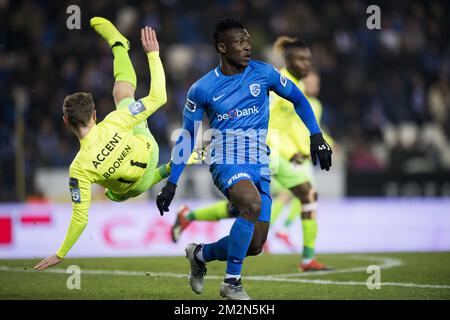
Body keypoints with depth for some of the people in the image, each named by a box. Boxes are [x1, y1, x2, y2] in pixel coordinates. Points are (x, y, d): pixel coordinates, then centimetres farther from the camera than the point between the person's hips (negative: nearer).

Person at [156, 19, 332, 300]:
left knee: (255, 245, -2)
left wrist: (316, 137, 6)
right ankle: (232, 281, -20)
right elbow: (187, 136, 6)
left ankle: (200, 254, 28)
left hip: (259, 165, 4)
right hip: (226, 161, -4)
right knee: (252, 204, -35)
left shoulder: (263, 73, 1)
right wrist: (172, 184, 4)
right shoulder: (202, 89, -3)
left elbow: (298, 99, 16)